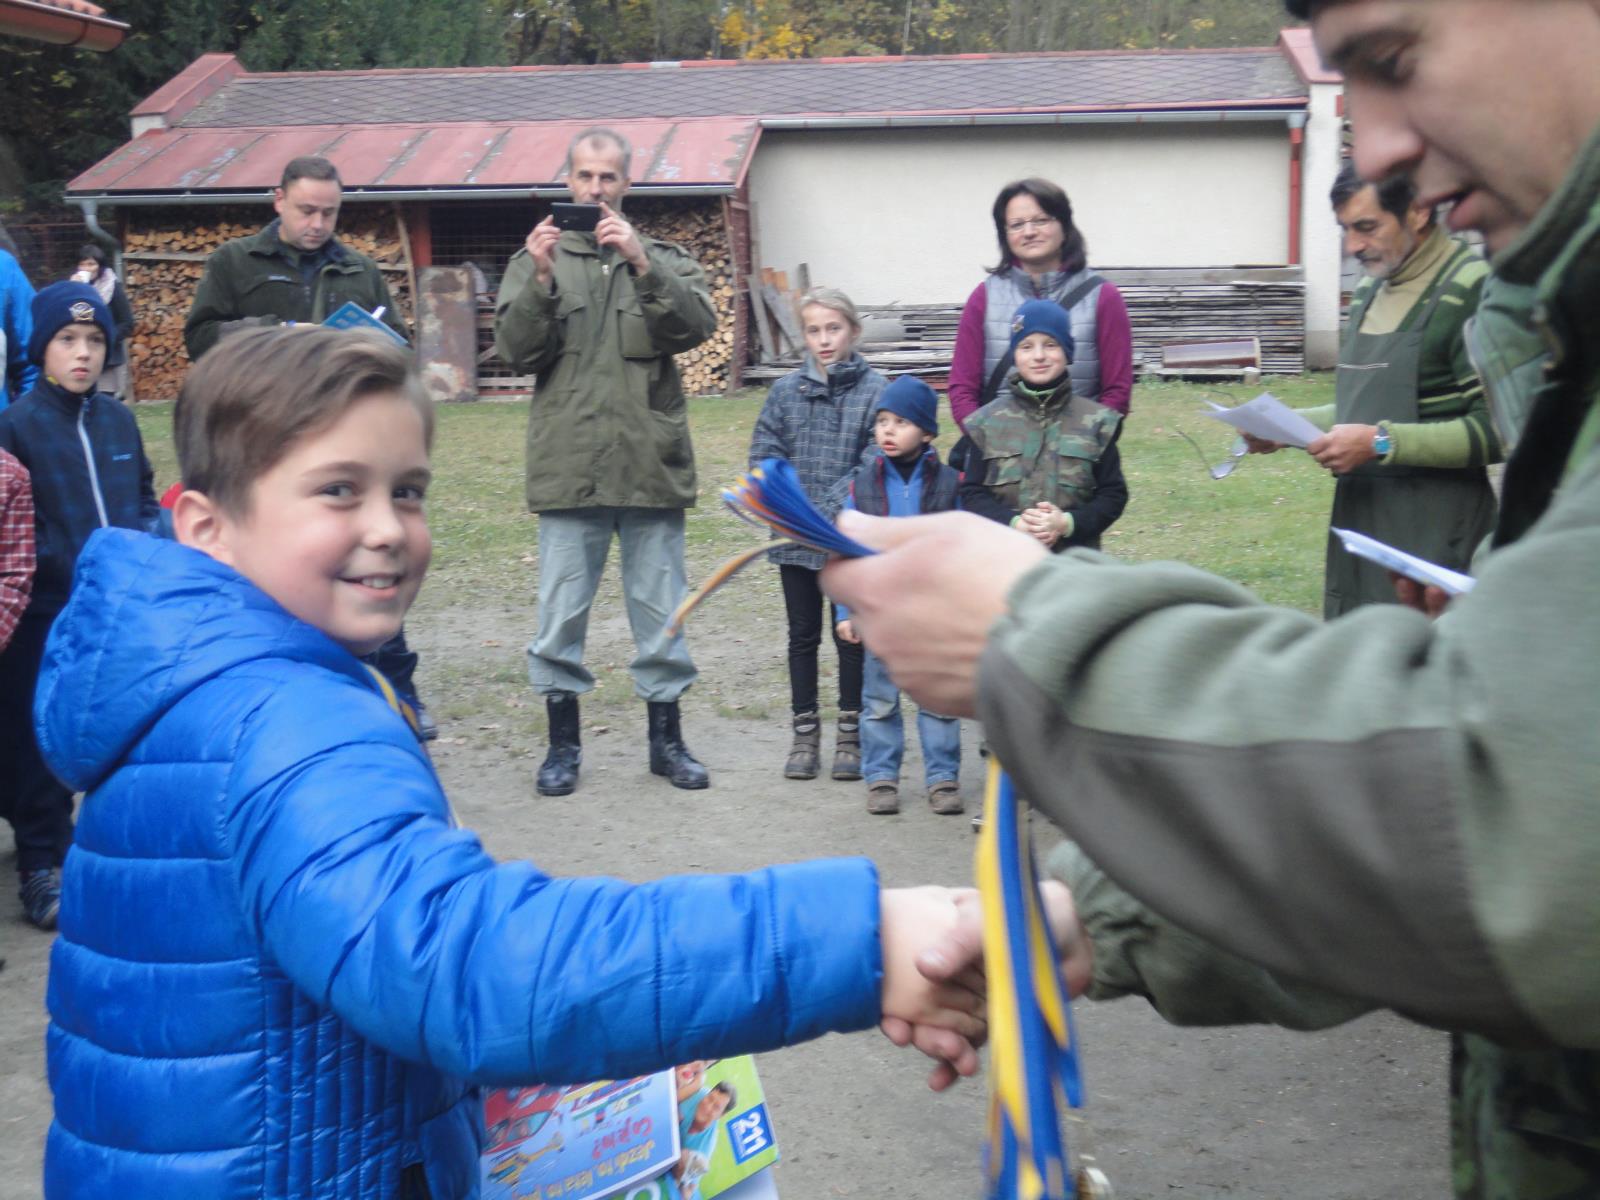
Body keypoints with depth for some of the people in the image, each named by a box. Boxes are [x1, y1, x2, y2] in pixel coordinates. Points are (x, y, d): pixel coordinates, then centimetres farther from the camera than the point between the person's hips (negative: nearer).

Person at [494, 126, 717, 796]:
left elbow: (698, 325, -9)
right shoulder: (538, 260, 10)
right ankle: (562, 742, 17)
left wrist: (641, 264, -20)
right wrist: (542, 280, -16)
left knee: (661, 607, 8)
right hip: (568, 465, 0)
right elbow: (516, 350, -1)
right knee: (561, 611, 5)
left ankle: (666, 737, 20)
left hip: (653, 464, 0)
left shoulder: (665, 259, 10)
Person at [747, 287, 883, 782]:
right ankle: (805, 732, 24)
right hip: (796, 537, 3)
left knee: (851, 635, 9)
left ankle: (850, 733, 22)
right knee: (803, 635, 13)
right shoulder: (786, 389, 2)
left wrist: (832, 508, -20)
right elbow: (763, 453, 1)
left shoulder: (874, 389, -7)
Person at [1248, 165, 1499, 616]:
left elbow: (1497, 429, -16)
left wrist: (1382, 443, -20)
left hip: (1432, 532, -8)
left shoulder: (1472, 289, -12)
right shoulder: (1369, 290, 13)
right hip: (1356, 516, 8)